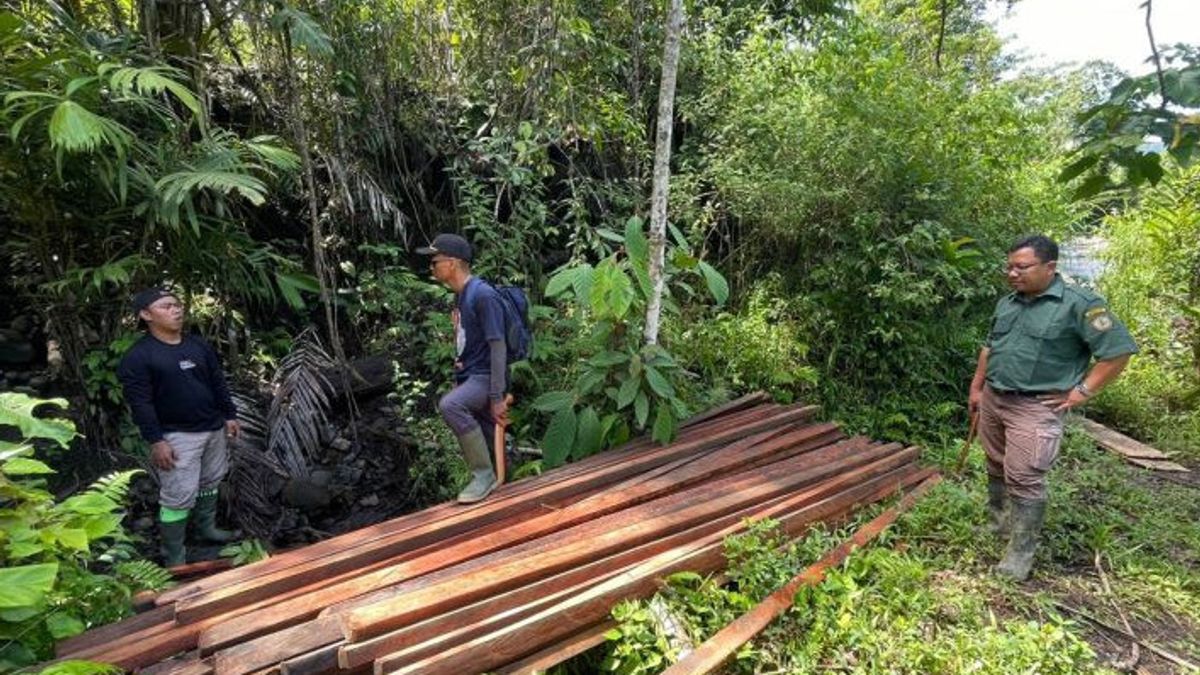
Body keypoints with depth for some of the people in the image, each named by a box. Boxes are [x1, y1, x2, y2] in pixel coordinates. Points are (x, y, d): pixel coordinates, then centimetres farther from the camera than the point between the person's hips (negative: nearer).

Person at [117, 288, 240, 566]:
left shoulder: (199, 345, 6)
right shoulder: (138, 356, -13)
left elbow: (218, 382, 13)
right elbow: (140, 403, -15)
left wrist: (229, 415, 11)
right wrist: (156, 441, -18)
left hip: (213, 428, 7)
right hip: (177, 436, -6)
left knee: (210, 481, 20)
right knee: (179, 496, -5)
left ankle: (206, 527, 41)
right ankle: (175, 558, 6)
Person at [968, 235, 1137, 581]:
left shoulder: (1079, 304, -13)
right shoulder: (1008, 302, 9)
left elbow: (1118, 350, -13)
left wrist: (1082, 391, -14)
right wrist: (976, 388, 17)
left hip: (1034, 408, -7)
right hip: (992, 399, 7)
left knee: (1024, 479, -6)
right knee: (996, 468, 18)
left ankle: (1021, 552, 5)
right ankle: (996, 523, 35)